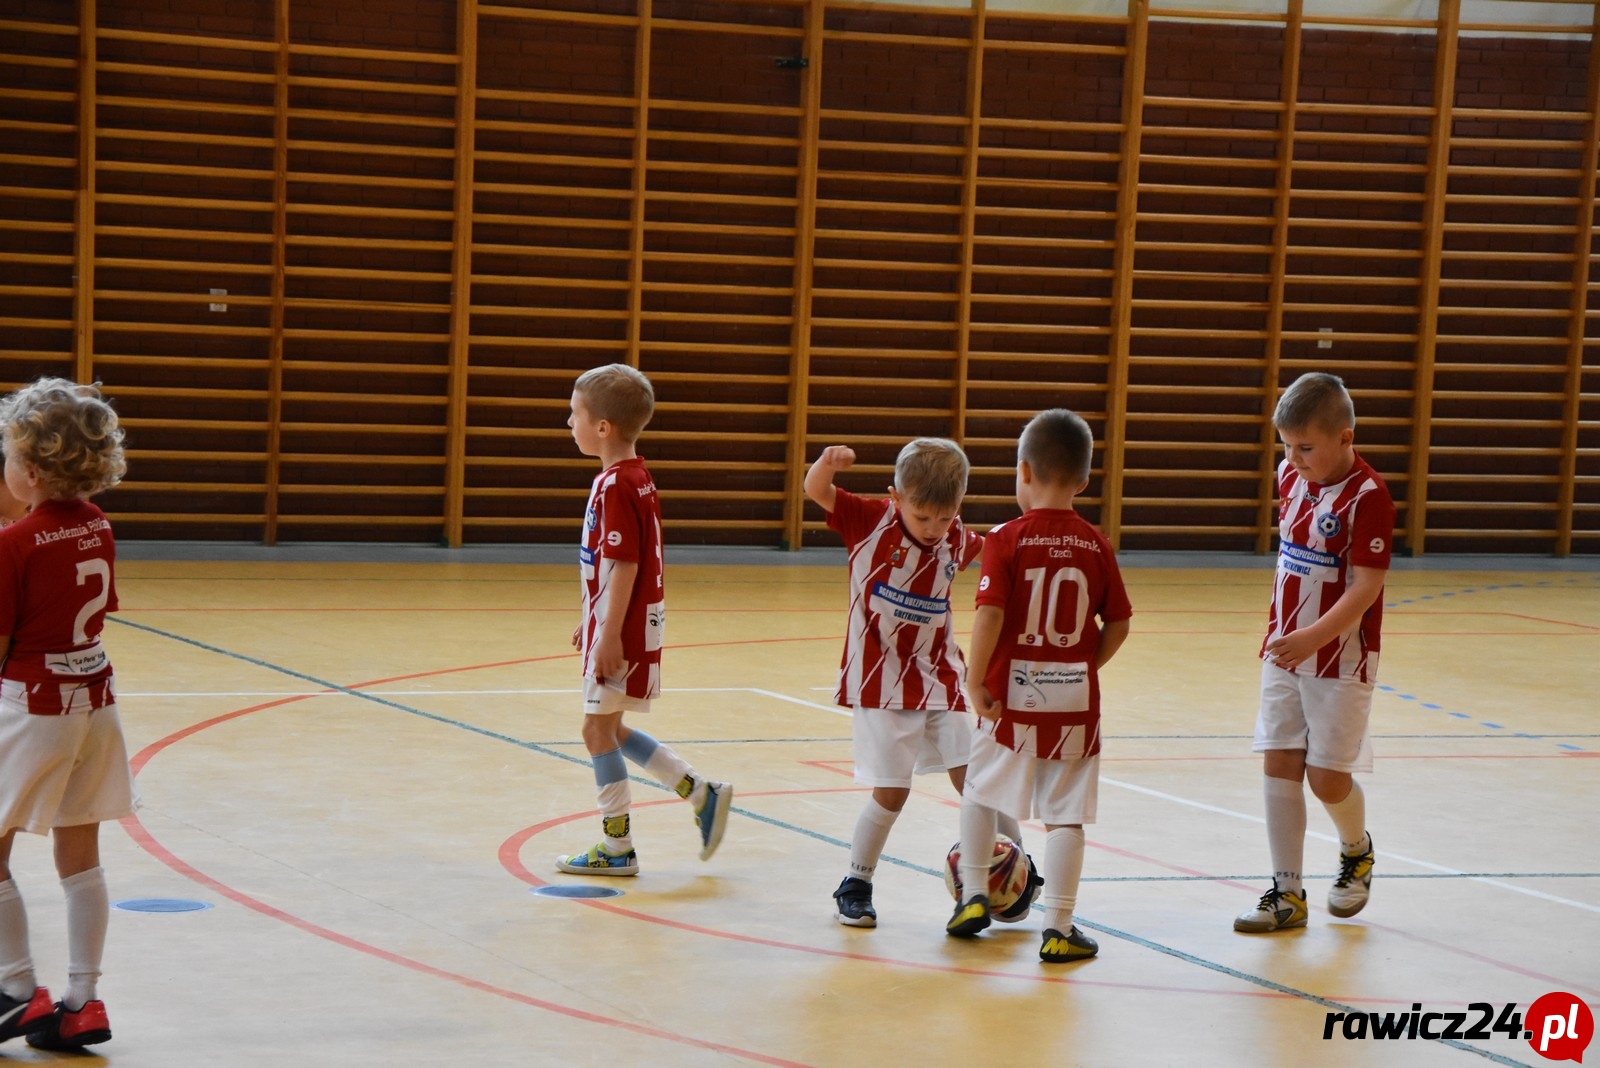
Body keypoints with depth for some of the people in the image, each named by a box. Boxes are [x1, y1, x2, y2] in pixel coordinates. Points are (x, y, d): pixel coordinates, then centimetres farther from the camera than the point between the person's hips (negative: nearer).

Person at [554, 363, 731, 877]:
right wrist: (593, 624, 22)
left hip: (621, 628, -10)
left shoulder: (615, 486, -19)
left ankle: (618, 848, 7)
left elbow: (624, 566, -23)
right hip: (633, 623, 10)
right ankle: (702, 794, 19)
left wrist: (610, 635, -22)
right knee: (610, 729, 17)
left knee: (599, 729, 0)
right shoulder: (636, 478, 11)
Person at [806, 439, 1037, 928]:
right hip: (879, 682, -3)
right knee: (891, 792, -3)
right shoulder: (871, 520, -13)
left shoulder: (957, 540, -3)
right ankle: (856, 884, 15)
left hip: (939, 680, 3)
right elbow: (815, 490, -25)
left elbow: (991, 546, 23)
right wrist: (829, 463, -43)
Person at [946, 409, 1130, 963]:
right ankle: (1058, 928, 4)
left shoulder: (1007, 539, -9)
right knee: (1066, 814, 5)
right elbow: (1118, 624, 3)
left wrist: (975, 680, -9)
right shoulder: (1096, 545, 1)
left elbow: (990, 615, -17)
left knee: (981, 791, 21)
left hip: (1013, 694, -2)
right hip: (1076, 698, 2)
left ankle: (974, 895, 24)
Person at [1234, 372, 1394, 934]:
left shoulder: (1367, 496, -18)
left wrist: (1313, 638, -33)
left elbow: (1366, 587, -23)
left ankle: (1357, 851, 31)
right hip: (1284, 651, 6)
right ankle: (1287, 893, 6)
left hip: (1341, 659, -6)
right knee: (1279, 765, 1)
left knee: (1327, 776, -1)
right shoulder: (1291, 477, 4)